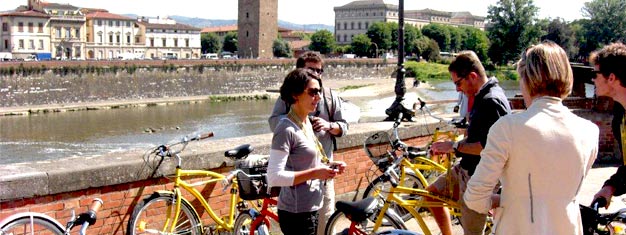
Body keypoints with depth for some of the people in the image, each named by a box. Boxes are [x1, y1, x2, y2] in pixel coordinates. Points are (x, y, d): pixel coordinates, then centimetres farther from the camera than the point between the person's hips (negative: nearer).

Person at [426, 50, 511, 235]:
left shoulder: (492, 101, -23)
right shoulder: (482, 96, 9)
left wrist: (455, 147, -18)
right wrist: (448, 147, 7)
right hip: (466, 169, 10)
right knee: (431, 193, 17)